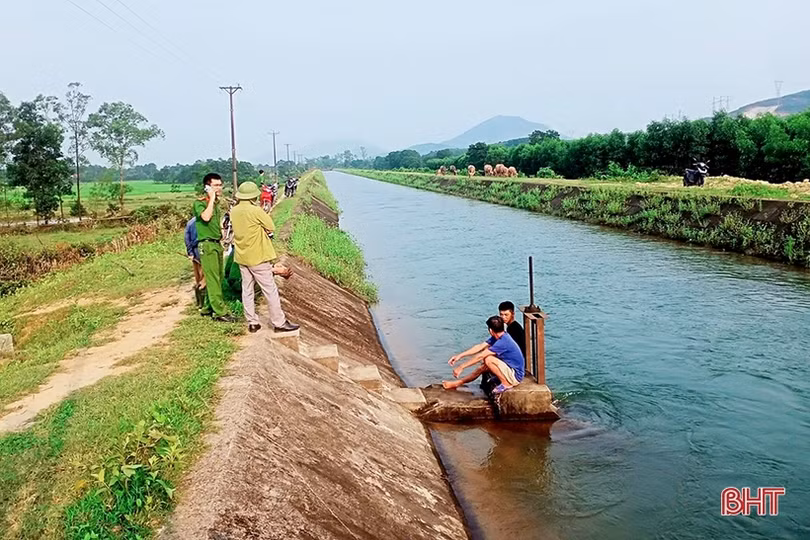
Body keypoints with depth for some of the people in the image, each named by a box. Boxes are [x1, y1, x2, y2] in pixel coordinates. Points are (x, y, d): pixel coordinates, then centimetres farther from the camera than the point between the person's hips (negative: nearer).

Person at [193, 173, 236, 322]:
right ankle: (220, 312, -7)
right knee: (213, 279, -7)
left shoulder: (216, 204, 15)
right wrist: (211, 198, -21)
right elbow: (206, 217, -30)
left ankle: (207, 308, 20)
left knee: (218, 278, 10)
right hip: (207, 245, -8)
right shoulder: (199, 203, -9)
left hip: (217, 244, 8)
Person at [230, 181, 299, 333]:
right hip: (257, 257, -7)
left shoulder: (234, 211, 1)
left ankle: (252, 323, 18)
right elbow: (271, 227, -11)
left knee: (247, 291, 12)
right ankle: (279, 322, 8)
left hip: (242, 257, 7)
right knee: (270, 291, 2)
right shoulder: (255, 211, -20)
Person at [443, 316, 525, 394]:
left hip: (515, 375, -10)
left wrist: (461, 367, -19)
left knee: (488, 360, -24)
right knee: (482, 368, 14)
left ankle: (506, 383, -11)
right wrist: (459, 356, 6)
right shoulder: (499, 337, 1)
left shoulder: (503, 342, -26)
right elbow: (480, 347, 7)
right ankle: (456, 383, 25)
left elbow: (480, 356, -24)